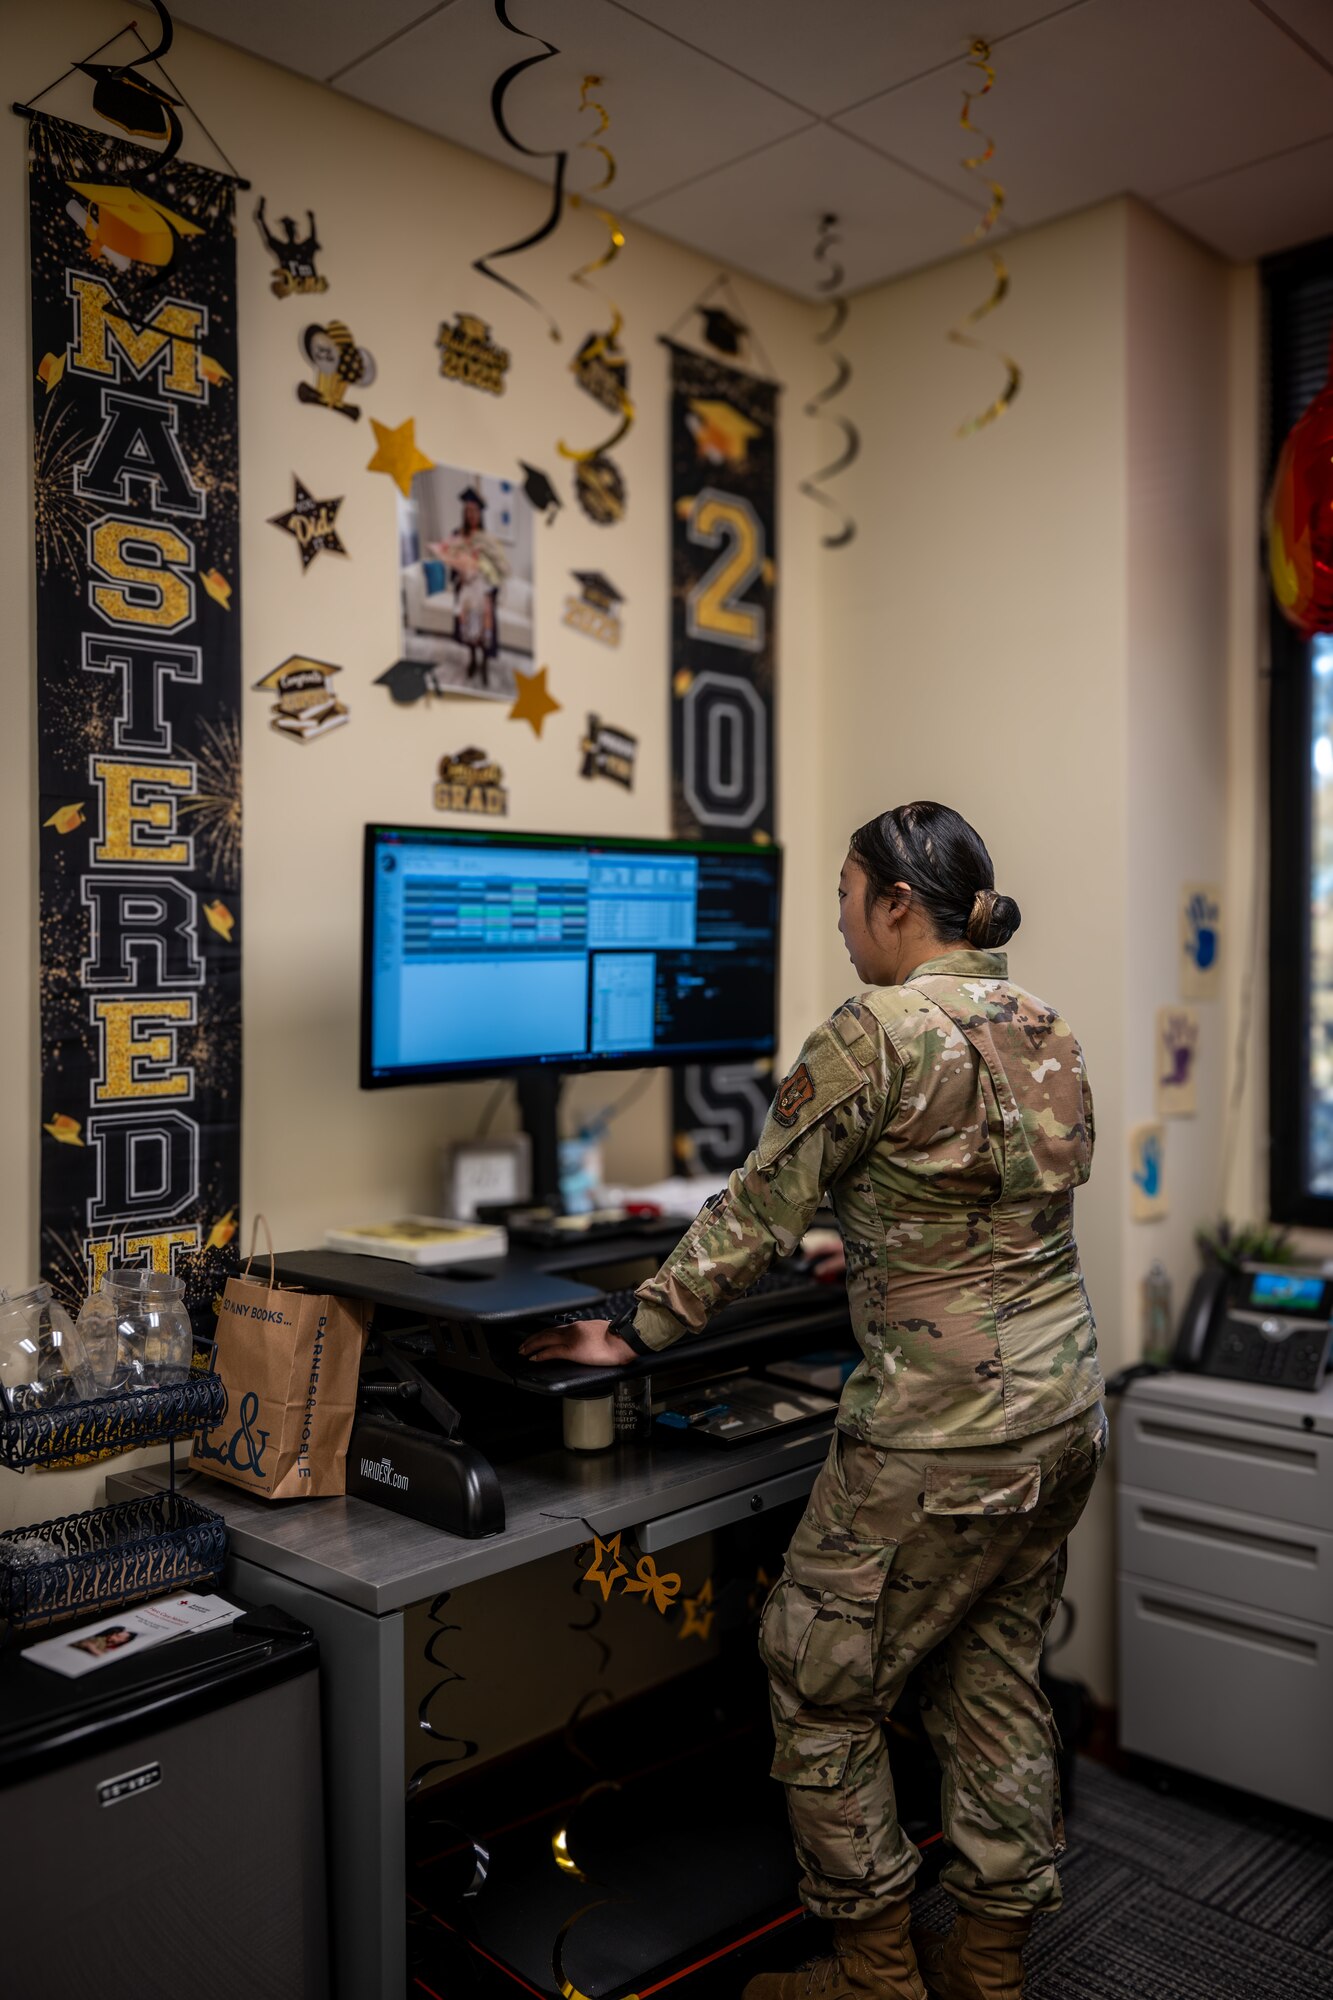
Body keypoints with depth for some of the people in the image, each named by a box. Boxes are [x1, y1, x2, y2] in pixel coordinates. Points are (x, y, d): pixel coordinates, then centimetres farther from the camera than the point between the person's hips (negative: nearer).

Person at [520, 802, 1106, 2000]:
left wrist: (636, 1333, -1)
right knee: (994, 1675, 21)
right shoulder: (1045, 1033, 7)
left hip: (943, 1429, -8)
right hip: (1064, 1406, 9)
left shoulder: (875, 1034, -17)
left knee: (822, 1686, 11)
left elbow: (758, 1213, -12)